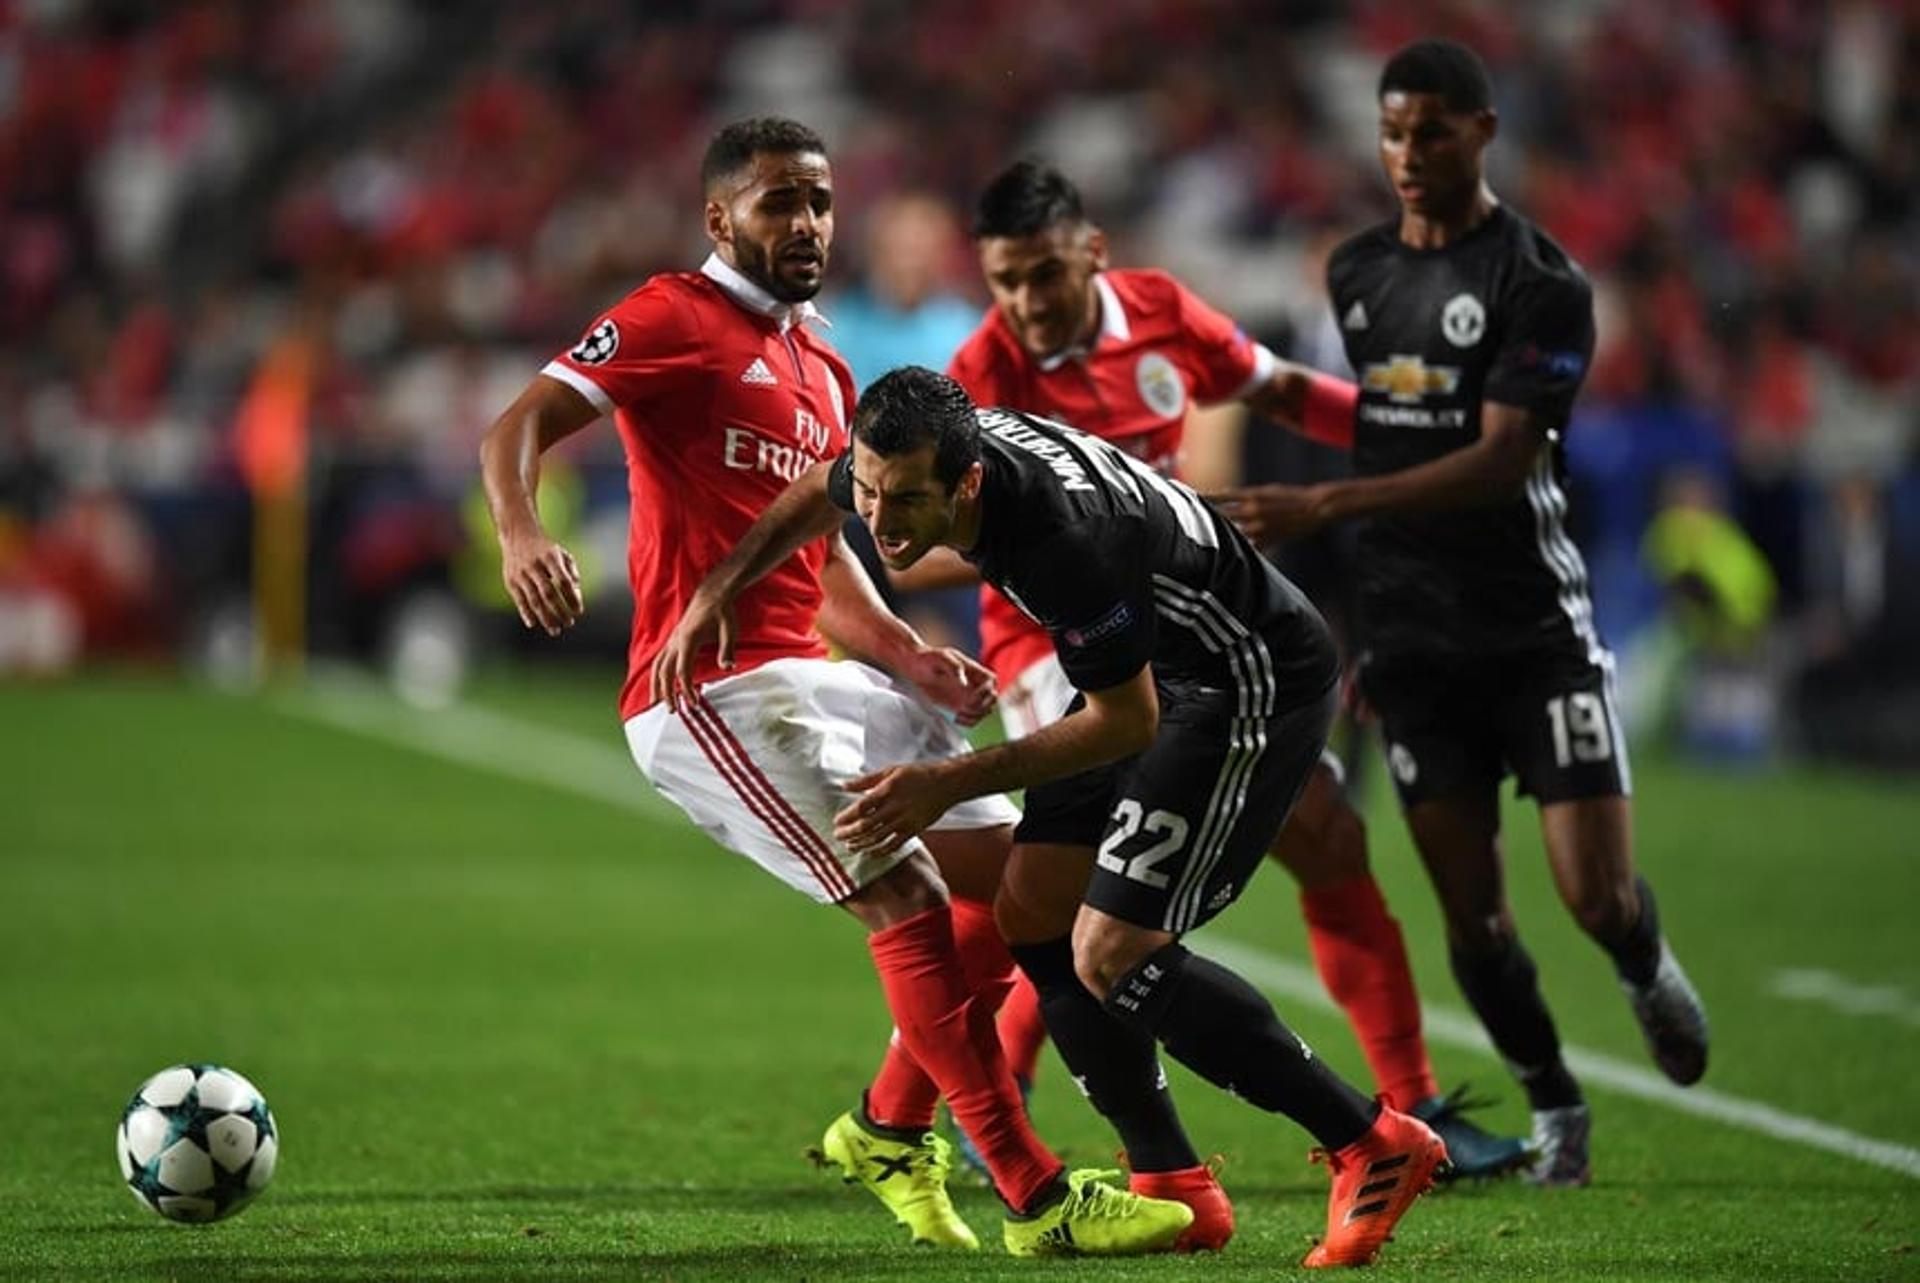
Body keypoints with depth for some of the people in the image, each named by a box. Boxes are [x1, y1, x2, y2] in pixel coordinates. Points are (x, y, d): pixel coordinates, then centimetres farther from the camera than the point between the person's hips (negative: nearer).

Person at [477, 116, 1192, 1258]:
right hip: (714, 688, -9)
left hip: (816, 680, 9)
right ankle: (1039, 1201, -13)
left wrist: (911, 660, 8)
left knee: (1010, 876, 9)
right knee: (910, 906, -16)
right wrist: (522, 534, -35)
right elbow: (520, 425, -13)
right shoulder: (676, 318, -3)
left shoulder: (825, 374, 22)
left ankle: (889, 1129, 23)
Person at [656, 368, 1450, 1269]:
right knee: (1030, 910, 4)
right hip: (1158, 670, 9)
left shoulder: (1062, 538, -36)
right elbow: (814, 493, 15)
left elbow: (1127, 722, -22)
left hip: (1252, 684, -9)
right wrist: (714, 596, 5)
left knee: (1111, 957, -15)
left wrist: (952, 783, -23)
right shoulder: (916, 458, -11)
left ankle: (1374, 1144, -7)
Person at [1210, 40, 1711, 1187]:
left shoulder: (1541, 282, -11)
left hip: (1536, 627, -4)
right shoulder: (1356, 271, 9)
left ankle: (1648, 971, 27)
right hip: (1414, 639, 5)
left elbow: (1501, 461, -20)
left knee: (1598, 898, -8)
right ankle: (1555, 1113, 17)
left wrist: (1325, 507, -28)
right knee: (1472, 910, 0)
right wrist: (1347, 628, 19)